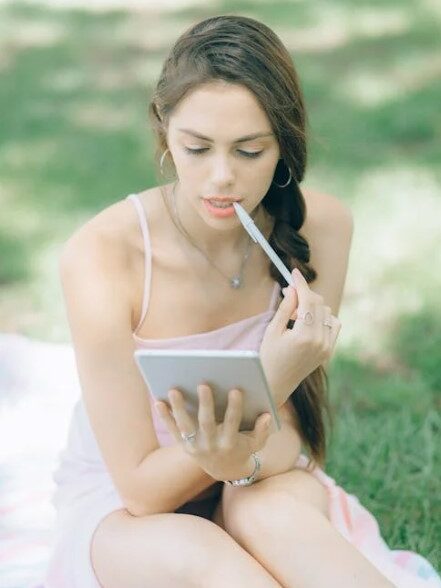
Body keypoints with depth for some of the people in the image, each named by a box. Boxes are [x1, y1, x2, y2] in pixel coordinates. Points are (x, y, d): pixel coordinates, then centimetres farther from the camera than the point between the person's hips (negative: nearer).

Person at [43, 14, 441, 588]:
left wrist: (244, 461, -35)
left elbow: (293, 440, -10)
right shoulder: (100, 255, -23)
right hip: (122, 507, -2)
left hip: (257, 484, 2)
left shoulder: (320, 226, -14)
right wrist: (267, 386, -35)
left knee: (271, 512, -34)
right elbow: (140, 487, -20)